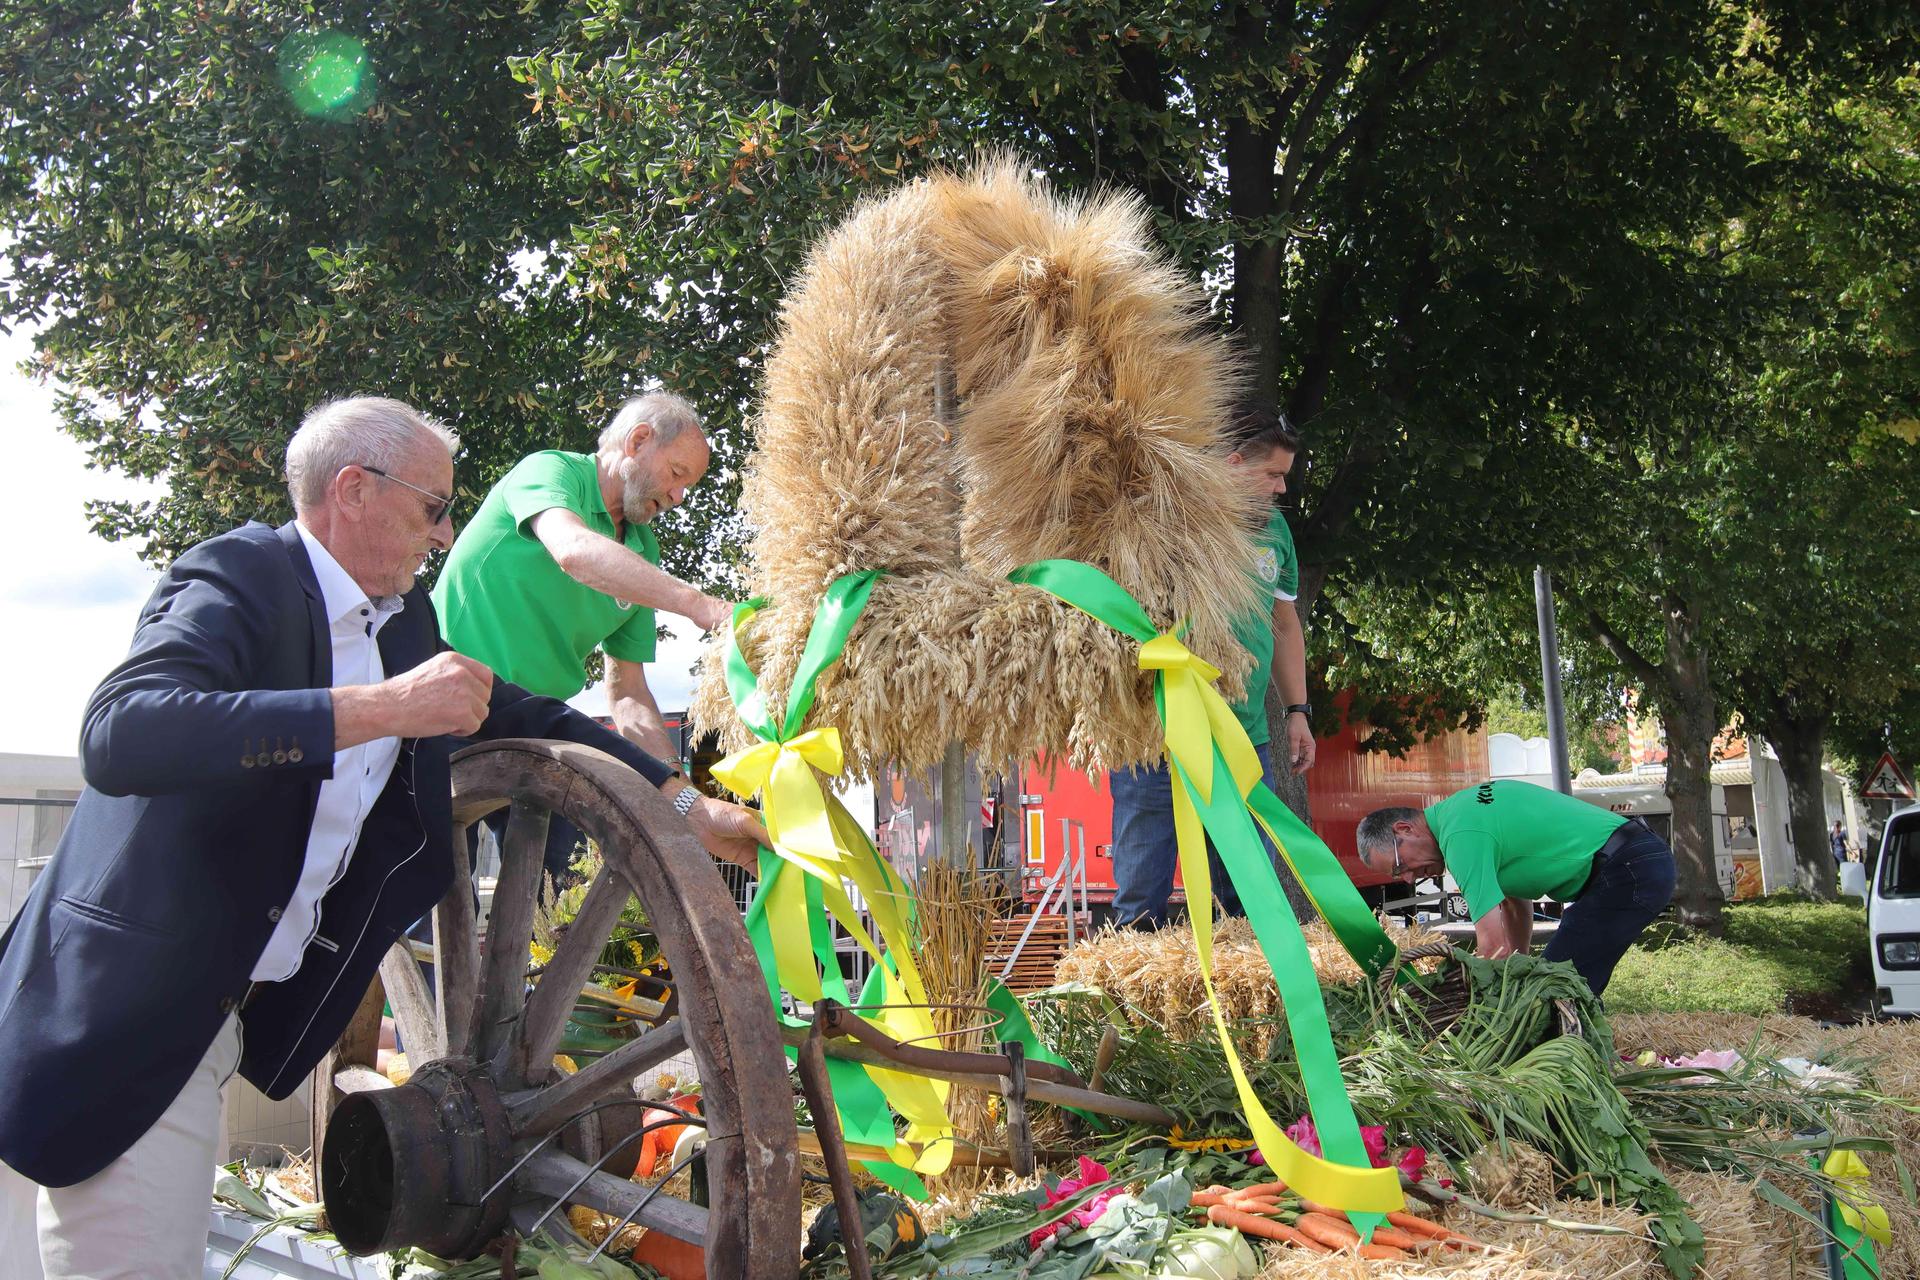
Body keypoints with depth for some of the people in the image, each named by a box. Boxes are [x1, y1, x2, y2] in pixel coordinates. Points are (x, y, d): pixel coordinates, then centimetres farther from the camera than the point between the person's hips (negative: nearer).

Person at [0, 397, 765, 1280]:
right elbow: (119, 734, -33)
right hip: (131, 1009, -8)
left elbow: (518, 717, 17)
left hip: (229, 1008, 8)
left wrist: (688, 806, 11)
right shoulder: (237, 576, -16)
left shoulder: (402, 619, 9)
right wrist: (382, 706, -37)